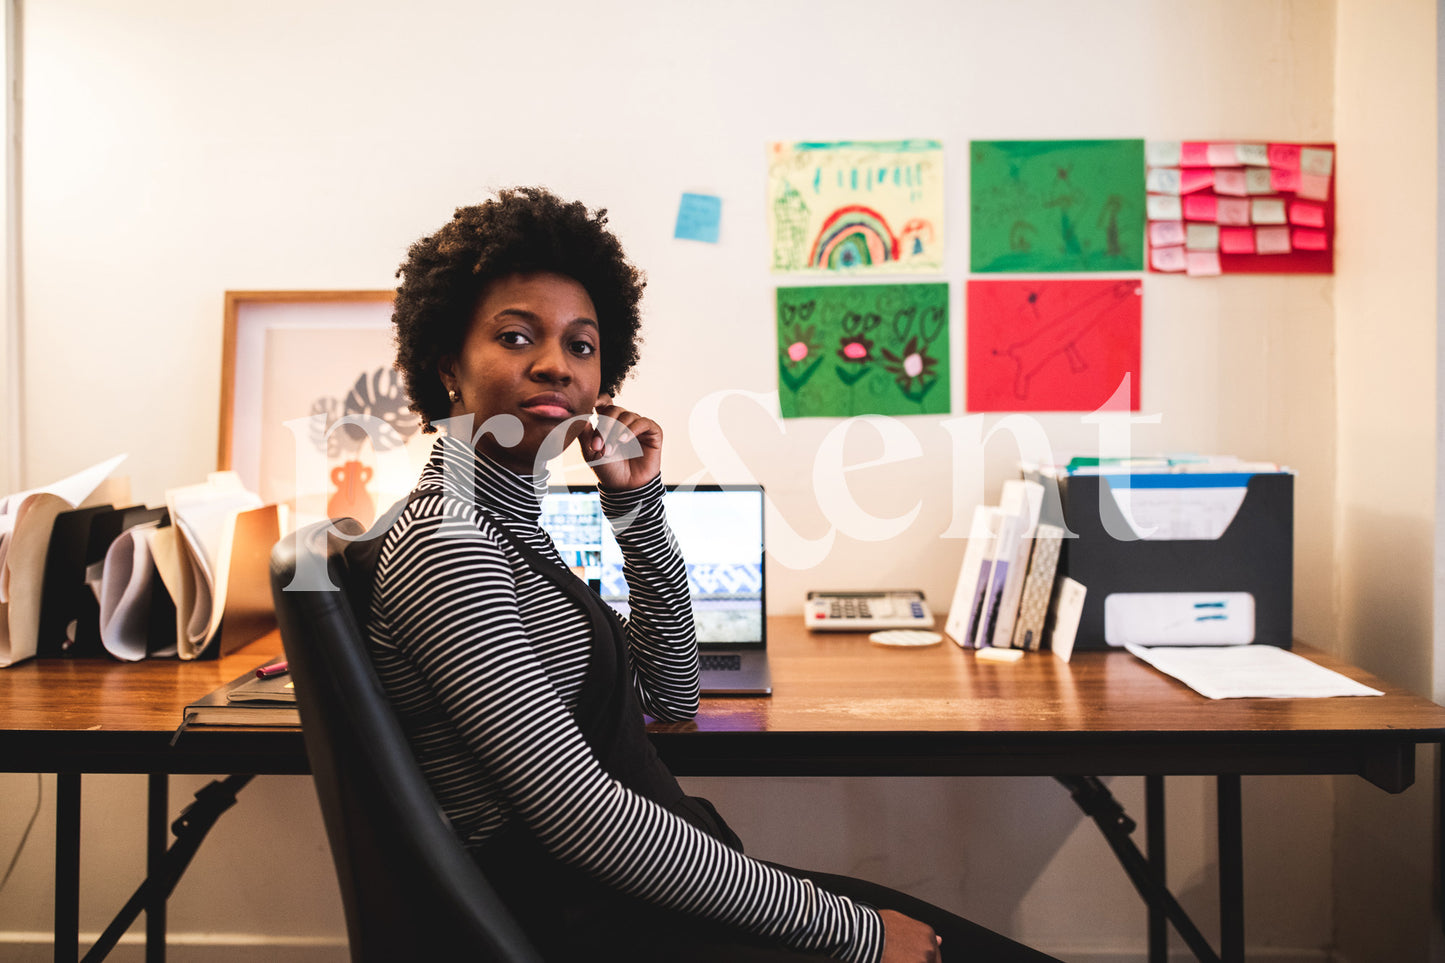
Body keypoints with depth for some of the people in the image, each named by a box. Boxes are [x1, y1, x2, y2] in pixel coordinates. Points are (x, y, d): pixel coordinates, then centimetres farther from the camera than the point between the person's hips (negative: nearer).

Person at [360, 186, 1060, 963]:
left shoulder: (505, 520, 10)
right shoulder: (443, 546, -17)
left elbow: (669, 698, 13)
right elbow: (584, 814, -23)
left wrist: (636, 505, 3)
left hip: (646, 887, 8)